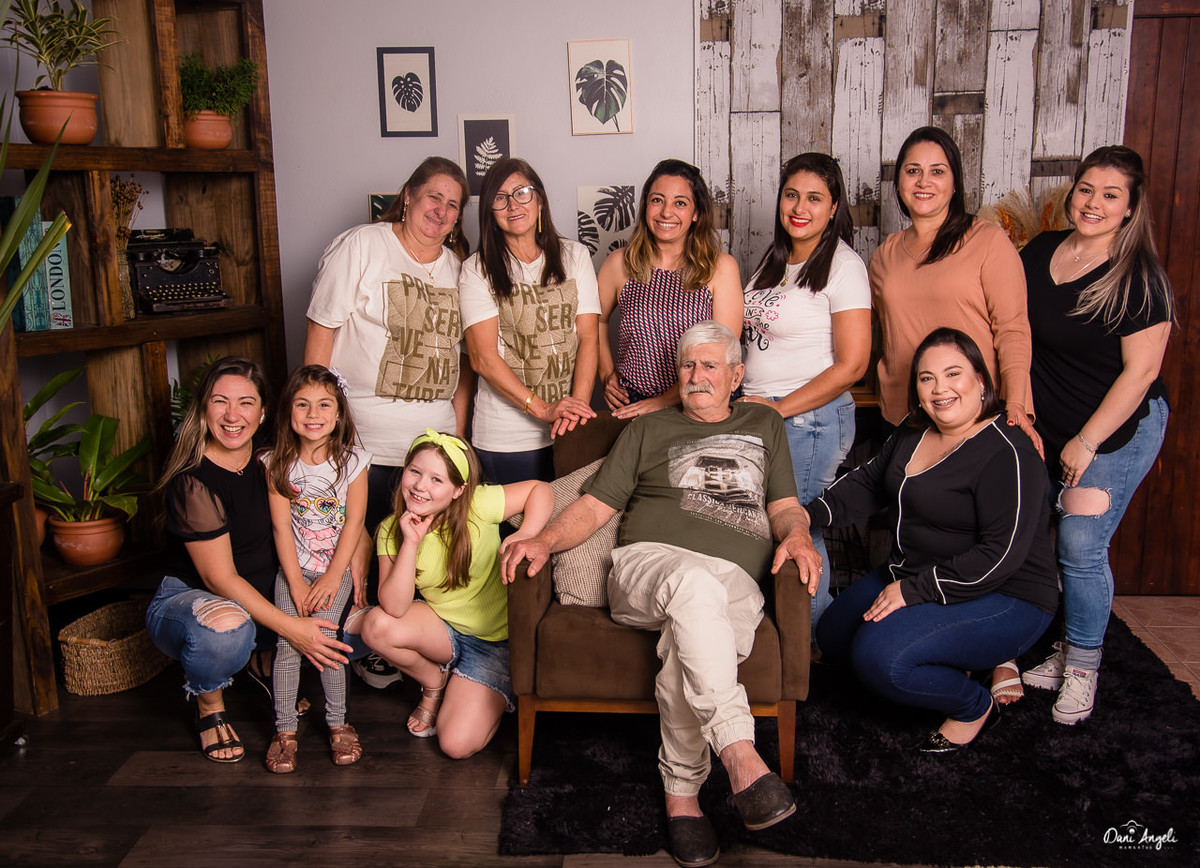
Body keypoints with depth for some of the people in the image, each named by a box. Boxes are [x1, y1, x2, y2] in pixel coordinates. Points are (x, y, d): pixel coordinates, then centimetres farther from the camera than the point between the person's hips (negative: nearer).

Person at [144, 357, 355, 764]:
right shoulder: (193, 481, -21)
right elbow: (219, 578, -23)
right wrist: (289, 628, -28)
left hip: (261, 597, 6)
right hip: (187, 598, -6)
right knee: (226, 625, -40)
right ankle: (209, 707, -7)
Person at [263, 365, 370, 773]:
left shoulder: (352, 460, -6)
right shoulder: (278, 463, -3)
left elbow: (354, 522, -7)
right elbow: (281, 526, -5)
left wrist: (333, 576, -13)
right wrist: (296, 582, -10)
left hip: (336, 566, -1)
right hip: (293, 566, 2)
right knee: (288, 640, -13)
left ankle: (337, 723, -3)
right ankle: (285, 730, 1)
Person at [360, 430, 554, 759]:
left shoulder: (477, 507, -21)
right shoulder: (391, 530, -12)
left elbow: (541, 489, -13)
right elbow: (394, 608, -22)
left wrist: (527, 535, -31)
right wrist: (411, 543, -30)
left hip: (495, 640, -4)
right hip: (442, 630, 4)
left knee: (457, 744, -16)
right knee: (376, 625, -26)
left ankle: (492, 701, 20)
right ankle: (435, 683, 5)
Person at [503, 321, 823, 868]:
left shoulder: (764, 426, 29)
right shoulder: (649, 429, 25)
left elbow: (785, 506, 23)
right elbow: (595, 505, 18)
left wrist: (796, 535, -2)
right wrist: (544, 541, -1)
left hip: (734, 582, 1)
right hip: (647, 563, 0)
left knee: (686, 645, -38)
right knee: (693, 580, -41)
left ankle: (681, 794, -26)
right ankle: (740, 758, -45)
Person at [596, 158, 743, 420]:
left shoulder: (722, 268, 0)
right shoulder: (620, 264, 5)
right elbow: (595, 320, 23)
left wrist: (665, 401, -10)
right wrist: (607, 374, 12)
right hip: (631, 406, 1)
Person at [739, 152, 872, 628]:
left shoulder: (843, 266, -10)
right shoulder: (774, 258, 13)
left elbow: (851, 365, -14)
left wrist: (779, 410, -13)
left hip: (810, 418, -7)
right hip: (757, 412, 7)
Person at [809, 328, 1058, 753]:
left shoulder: (1007, 452, -22)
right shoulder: (913, 432, 4)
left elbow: (1001, 555, -27)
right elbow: (869, 483, 17)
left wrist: (914, 591, -25)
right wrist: (811, 514, 1)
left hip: (1003, 598, -9)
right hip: (911, 577, 9)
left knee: (878, 656, -27)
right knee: (831, 637, 10)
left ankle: (974, 707, 1)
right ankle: (952, 665, 19)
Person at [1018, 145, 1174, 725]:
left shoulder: (1139, 279, -13)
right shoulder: (1040, 252, 4)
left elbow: (1140, 370, -15)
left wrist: (1086, 443, -14)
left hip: (1116, 432, -5)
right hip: (1044, 426, 6)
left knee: (1081, 547, -6)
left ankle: (1083, 668, 13)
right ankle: (1063, 653, 25)